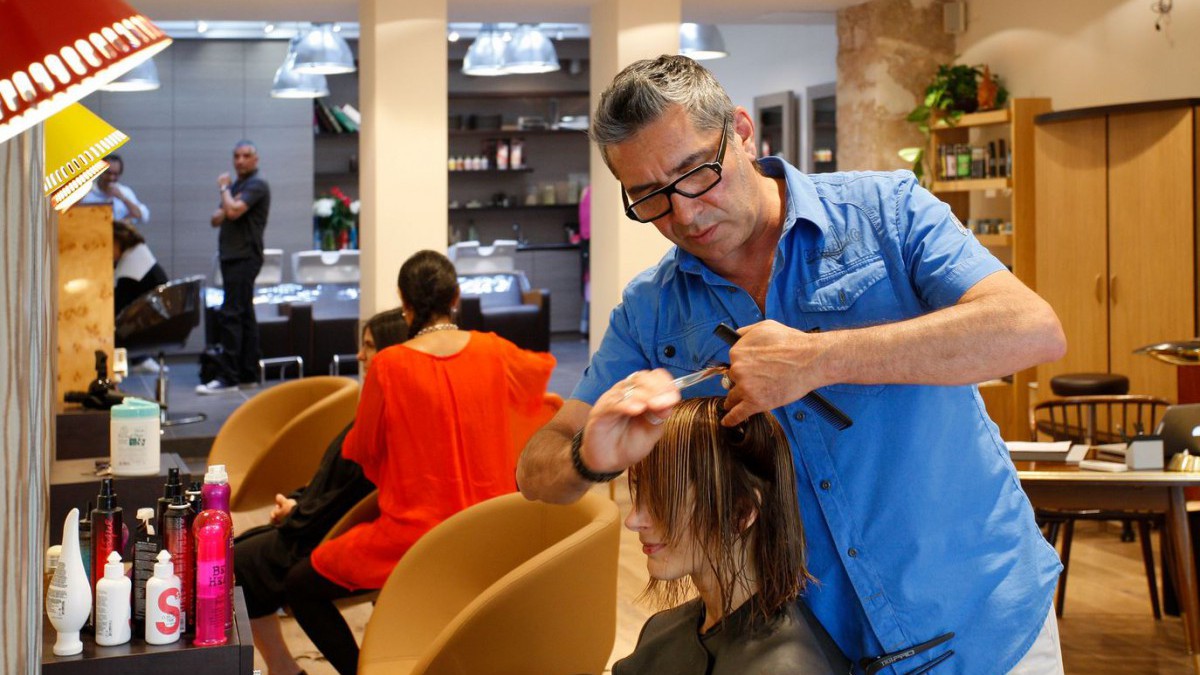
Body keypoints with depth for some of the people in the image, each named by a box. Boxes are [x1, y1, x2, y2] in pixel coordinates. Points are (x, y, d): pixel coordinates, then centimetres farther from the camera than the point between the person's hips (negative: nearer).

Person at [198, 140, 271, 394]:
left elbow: (234, 211, -22)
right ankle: (248, 373, 13)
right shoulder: (236, 185, 19)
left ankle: (228, 377, -16)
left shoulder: (257, 185, -9)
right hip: (232, 256, 10)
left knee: (230, 314, -14)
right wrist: (225, 210, -5)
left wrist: (224, 188, -5)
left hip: (245, 257, -10)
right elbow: (216, 219, 17)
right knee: (244, 315, 10)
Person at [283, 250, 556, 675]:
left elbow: (362, 451, 0)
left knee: (300, 587, 12)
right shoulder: (493, 352, -2)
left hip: (414, 539, -4)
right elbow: (542, 368, 22)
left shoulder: (389, 366, -12)